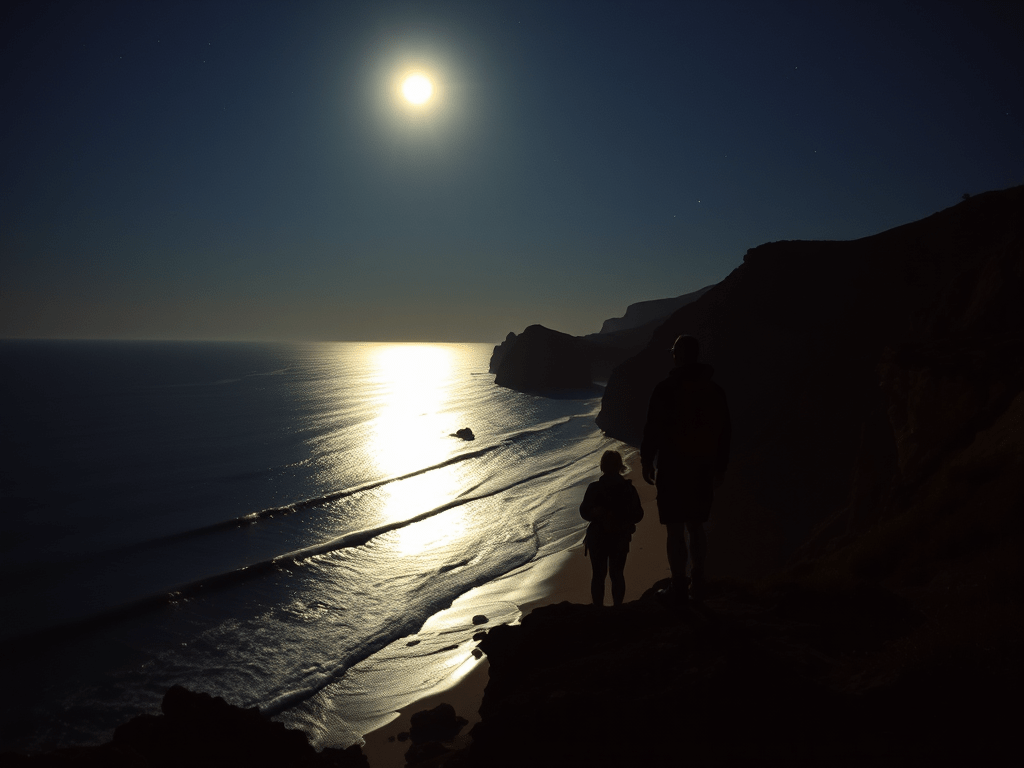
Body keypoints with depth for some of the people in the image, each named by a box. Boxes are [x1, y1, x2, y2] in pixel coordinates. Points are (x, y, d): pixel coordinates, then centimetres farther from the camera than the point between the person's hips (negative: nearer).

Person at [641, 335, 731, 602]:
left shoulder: (666, 389, -11)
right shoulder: (714, 391, 7)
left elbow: (652, 429, -10)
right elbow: (725, 432, 11)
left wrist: (646, 462, 1)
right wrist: (720, 466, 19)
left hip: (672, 468, -5)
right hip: (703, 469, 5)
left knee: (675, 529, 0)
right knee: (696, 526, 14)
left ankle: (679, 587, 3)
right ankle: (697, 584, 18)